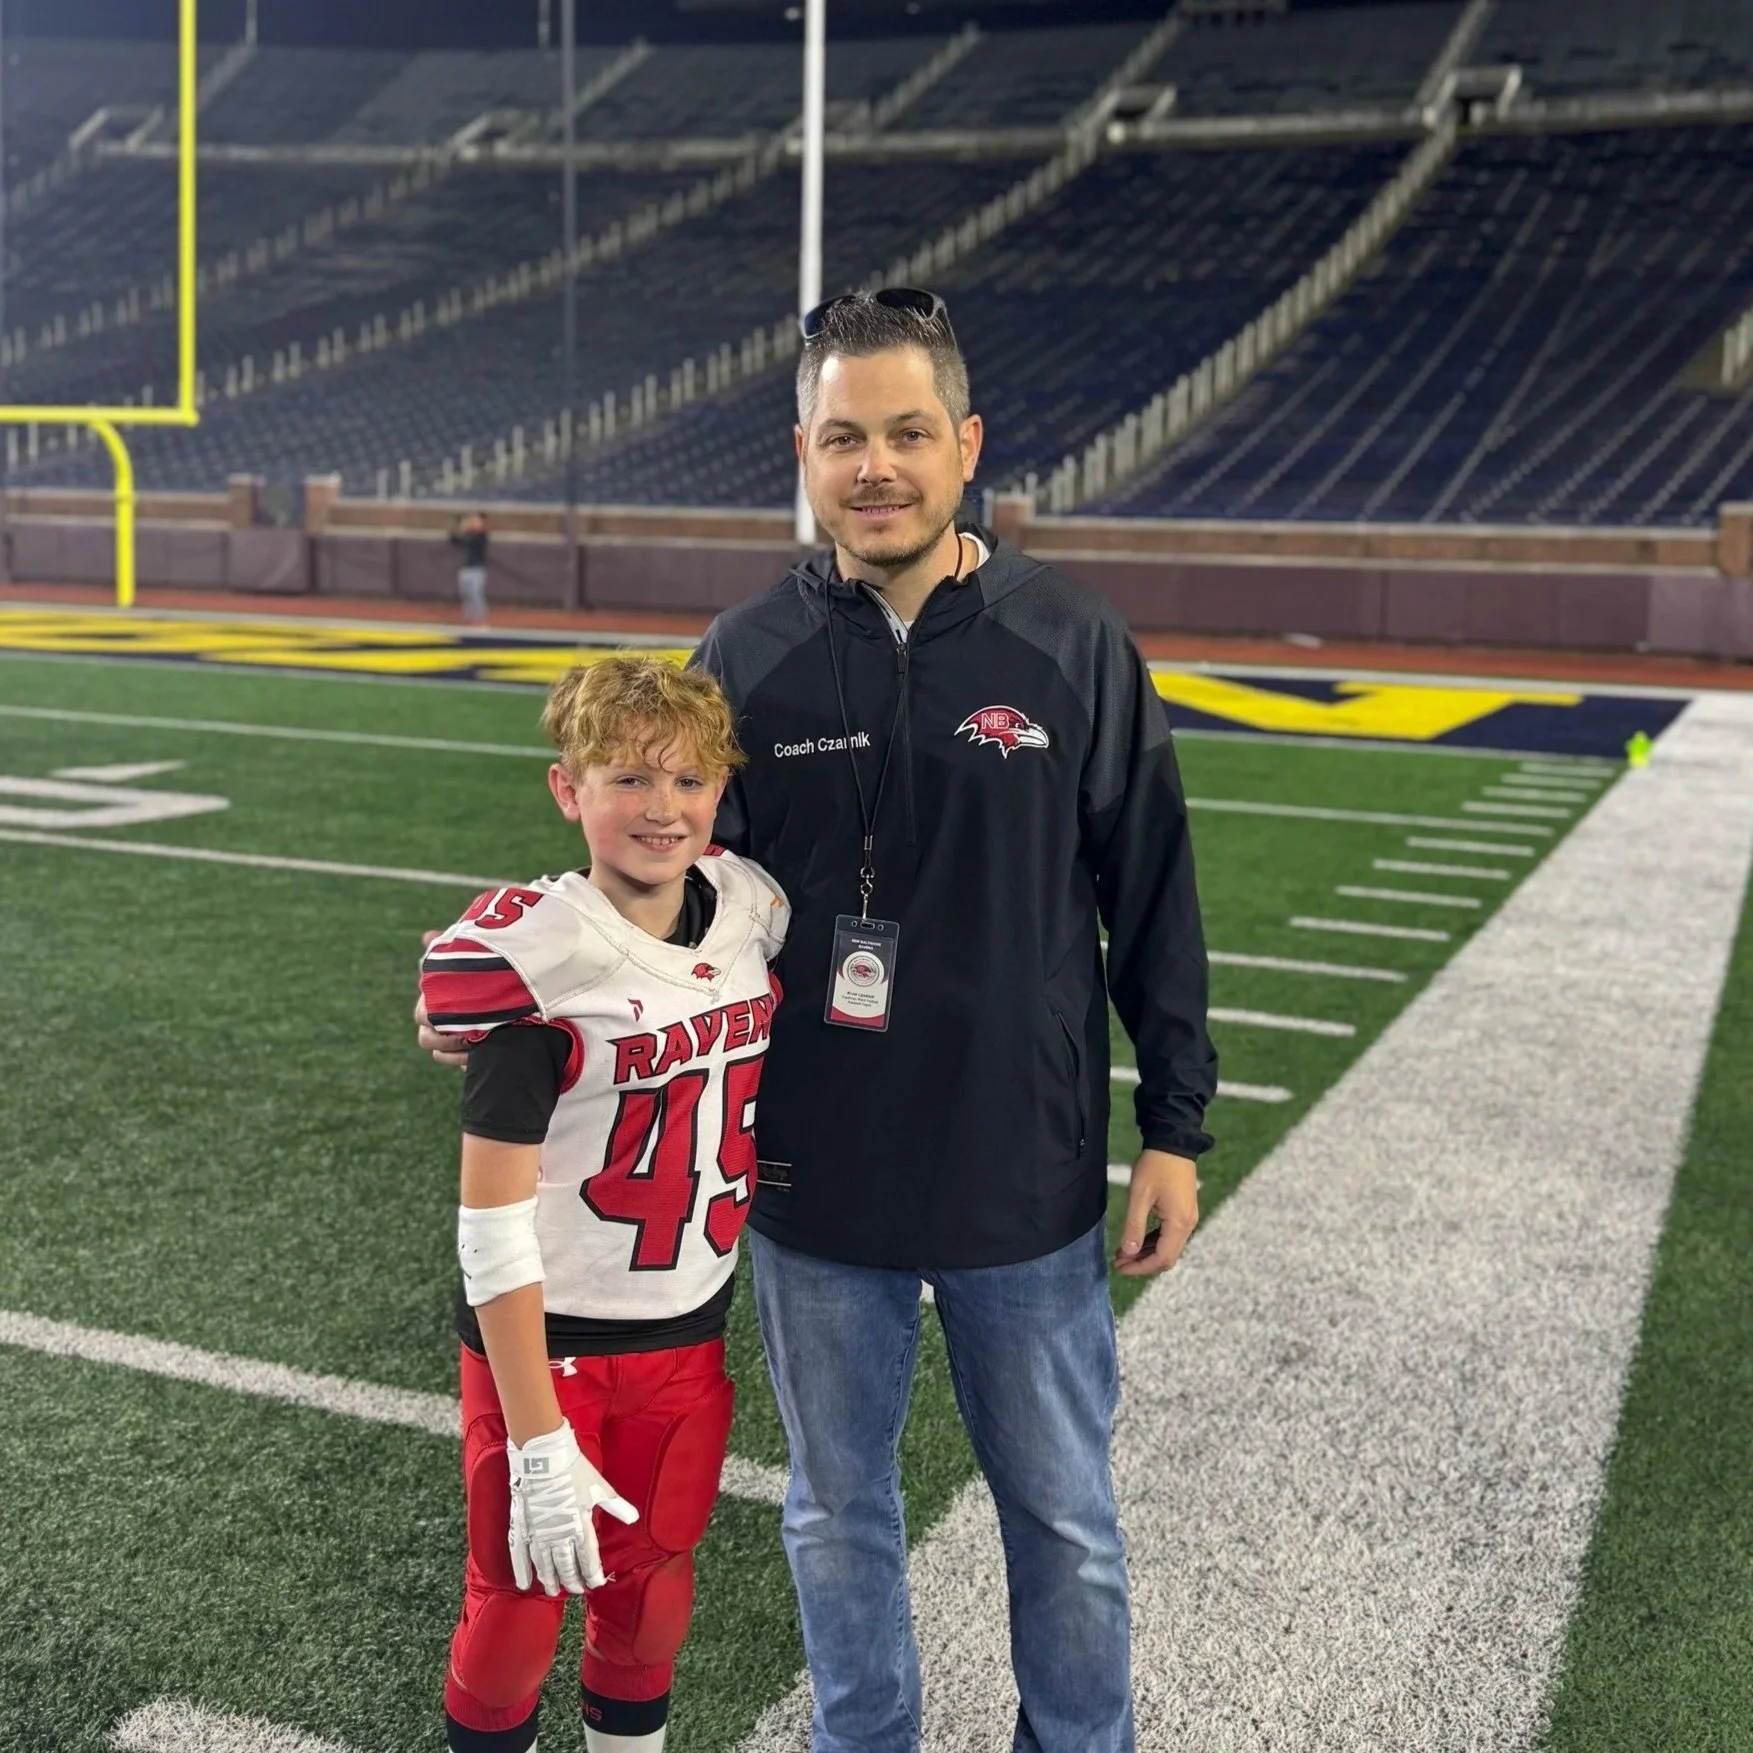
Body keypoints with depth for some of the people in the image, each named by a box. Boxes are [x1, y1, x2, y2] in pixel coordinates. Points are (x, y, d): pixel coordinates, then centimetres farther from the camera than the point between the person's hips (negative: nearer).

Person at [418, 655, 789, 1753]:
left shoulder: (752, 915, -4)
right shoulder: (541, 966, -20)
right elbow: (493, 1226, -18)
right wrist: (537, 1444, -18)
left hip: (689, 1343, 5)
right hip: (548, 1342, -4)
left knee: (651, 1602, 18)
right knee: (520, 1613, 11)